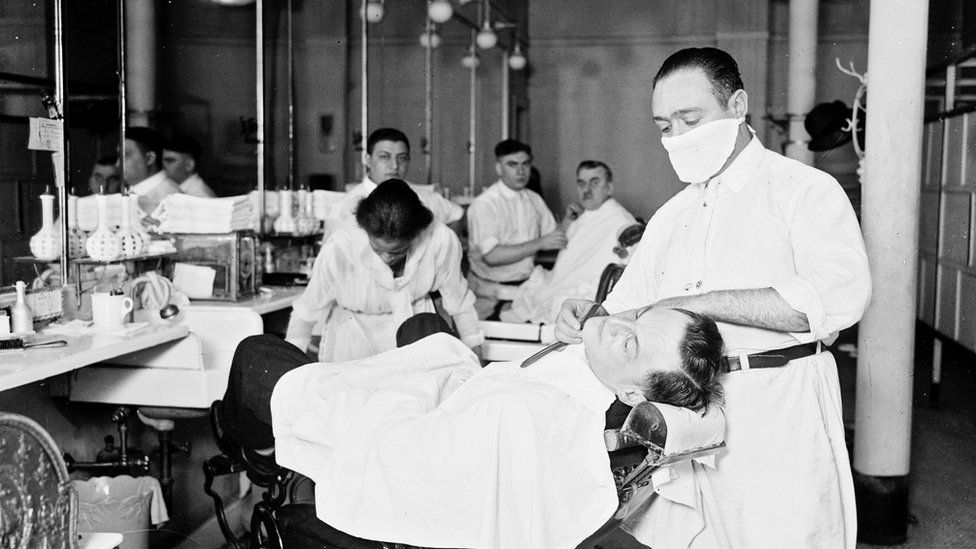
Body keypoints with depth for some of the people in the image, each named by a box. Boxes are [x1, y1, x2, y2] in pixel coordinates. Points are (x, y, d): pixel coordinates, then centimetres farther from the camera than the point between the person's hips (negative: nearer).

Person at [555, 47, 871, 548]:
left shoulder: (804, 190, -3)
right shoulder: (670, 217, 17)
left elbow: (838, 295, -20)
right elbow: (625, 305, 17)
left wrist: (695, 303, -22)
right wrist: (590, 316, -8)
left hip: (779, 416, -5)